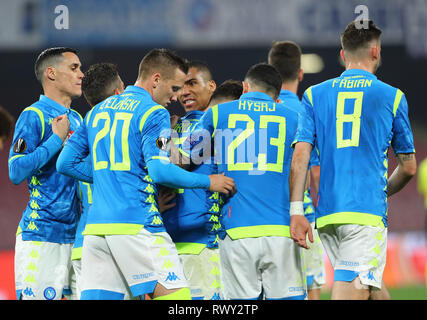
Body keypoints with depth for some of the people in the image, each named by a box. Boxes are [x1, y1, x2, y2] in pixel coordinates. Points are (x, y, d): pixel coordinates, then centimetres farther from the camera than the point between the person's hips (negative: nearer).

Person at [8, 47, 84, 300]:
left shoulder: (77, 120, 18)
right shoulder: (34, 116, -6)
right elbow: (16, 172, -15)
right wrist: (57, 138, -13)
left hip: (72, 232, 8)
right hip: (40, 235, -8)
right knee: (36, 297, -11)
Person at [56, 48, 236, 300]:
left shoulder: (99, 111, 20)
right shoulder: (154, 113, -3)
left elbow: (66, 163, 21)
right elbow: (159, 171, -14)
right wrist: (208, 182, -3)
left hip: (95, 227, 7)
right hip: (136, 225, -7)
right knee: (176, 295, -6)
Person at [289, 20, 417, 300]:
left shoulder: (314, 95, 11)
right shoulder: (392, 97, 6)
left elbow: (300, 156, 0)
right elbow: (408, 167, 12)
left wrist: (296, 211, -2)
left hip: (326, 214, 4)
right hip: (368, 213, -4)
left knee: (374, 290, 18)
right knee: (351, 293, -12)